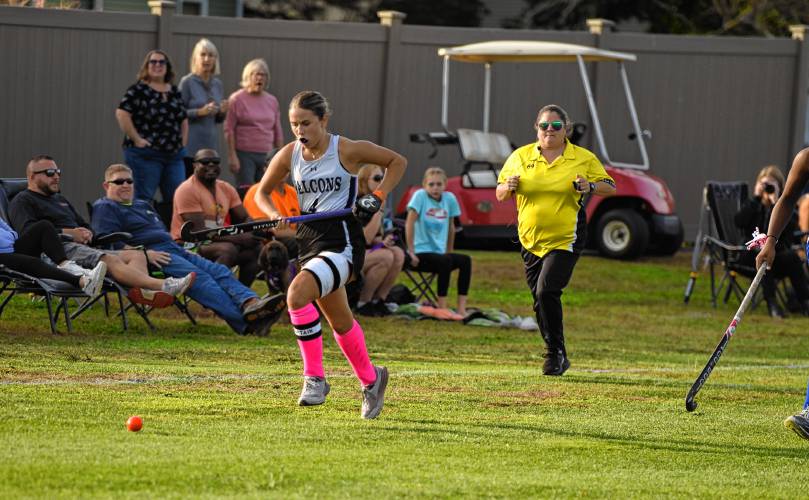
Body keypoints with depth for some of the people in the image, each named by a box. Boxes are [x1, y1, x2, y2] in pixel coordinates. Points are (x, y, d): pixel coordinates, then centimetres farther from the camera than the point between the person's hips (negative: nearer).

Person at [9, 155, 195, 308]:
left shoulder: (61, 200, 37)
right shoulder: (22, 201, 10)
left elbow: (85, 226, 36)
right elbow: (28, 231, -8)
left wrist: (87, 233, 9)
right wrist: (68, 233, -12)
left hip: (82, 247, 9)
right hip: (59, 249, -9)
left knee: (137, 255, -13)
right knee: (111, 260, -32)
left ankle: (142, 289, -47)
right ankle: (164, 286, -50)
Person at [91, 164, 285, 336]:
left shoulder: (142, 205, 34)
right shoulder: (105, 208, 7)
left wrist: (184, 249, 19)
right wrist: (143, 253, -19)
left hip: (175, 249, 9)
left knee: (219, 271, -15)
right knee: (198, 276, -30)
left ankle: (250, 302, -39)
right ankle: (241, 320, -47)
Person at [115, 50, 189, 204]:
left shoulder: (174, 92, 16)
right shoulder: (138, 90, -4)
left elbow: (184, 120, 25)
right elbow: (122, 113, -14)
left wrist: (183, 143, 11)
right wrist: (136, 139, -17)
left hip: (174, 156, 6)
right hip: (146, 155, -6)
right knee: (143, 200, -3)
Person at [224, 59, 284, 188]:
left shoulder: (272, 101, 13)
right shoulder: (237, 99, -1)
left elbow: (278, 132, 17)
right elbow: (229, 130, -5)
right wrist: (232, 156, -11)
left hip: (267, 155, 5)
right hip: (245, 154, -5)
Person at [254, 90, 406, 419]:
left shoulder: (347, 150, -8)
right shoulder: (289, 155, 3)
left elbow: (397, 162, 5)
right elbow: (262, 192, 17)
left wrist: (378, 197, -7)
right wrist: (275, 216, -4)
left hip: (342, 241, -6)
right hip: (309, 240, 6)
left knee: (297, 293, -29)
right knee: (340, 322, 17)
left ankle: (315, 377, -19)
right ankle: (371, 379, 40)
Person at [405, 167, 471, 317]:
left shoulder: (449, 198, 7)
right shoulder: (420, 196, -8)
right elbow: (410, 222, -13)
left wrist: (450, 251, 17)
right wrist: (411, 252, -17)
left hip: (439, 252, 6)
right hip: (421, 252, -6)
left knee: (465, 260, -18)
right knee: (446, 261, -32)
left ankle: (461, 308, -19)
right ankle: (442, 308, -27)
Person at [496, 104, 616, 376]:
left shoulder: (583, 158, 0)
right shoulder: (520, 156, 6)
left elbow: (609, 187, 6)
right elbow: (500, 193, 12)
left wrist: (590, 187, -15)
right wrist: (508, 188, -11)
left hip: (565, 240, -4)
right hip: (530, 240, 4)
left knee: (546, 291, -20)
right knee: (540, 300, 9)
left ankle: (555, 352, -7)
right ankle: (557, 357, 23)